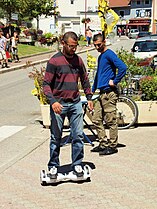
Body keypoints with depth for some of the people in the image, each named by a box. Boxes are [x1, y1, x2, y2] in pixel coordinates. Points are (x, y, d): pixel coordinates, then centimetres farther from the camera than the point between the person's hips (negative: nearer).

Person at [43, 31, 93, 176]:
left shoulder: (78, 60, 8)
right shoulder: (54, 61, -6)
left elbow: (85, 80, 20)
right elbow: (46, 84, -8)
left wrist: (89, 97, 12)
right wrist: (53, 101, -20)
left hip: (75, 103, 4)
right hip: (59, 104, -4)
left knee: (78, 136, 4)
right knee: (56, 137, 5)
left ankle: (77, 164, 16)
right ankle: (53, 165, 17)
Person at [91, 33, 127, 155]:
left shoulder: (109, 54, -10)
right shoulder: (100, 57, 19)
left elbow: (123, 67, -24)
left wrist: (115, 81, -16)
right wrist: (92, 90, 30)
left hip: (109, 93, -10)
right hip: (102, 94, 10)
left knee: (111, 121, -3)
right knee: (96, 120, 11)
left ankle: (113, 146, 6)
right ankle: (103, 144, 19)